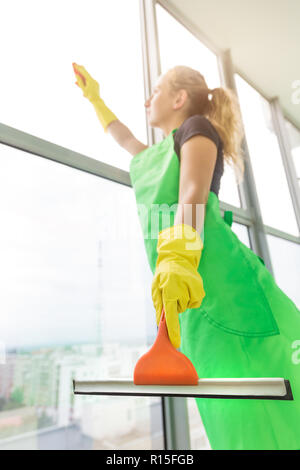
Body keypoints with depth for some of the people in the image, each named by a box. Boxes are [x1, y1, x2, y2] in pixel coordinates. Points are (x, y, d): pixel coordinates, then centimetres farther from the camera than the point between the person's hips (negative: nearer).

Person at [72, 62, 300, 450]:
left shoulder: (197, 127, 7)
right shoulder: (158, 154, 30)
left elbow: (193, 195, -12)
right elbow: (124, 138, 49)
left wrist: (176, 259, -26)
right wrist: (94, 97, 58)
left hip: (215, 272, -7)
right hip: (185, 285, 8)